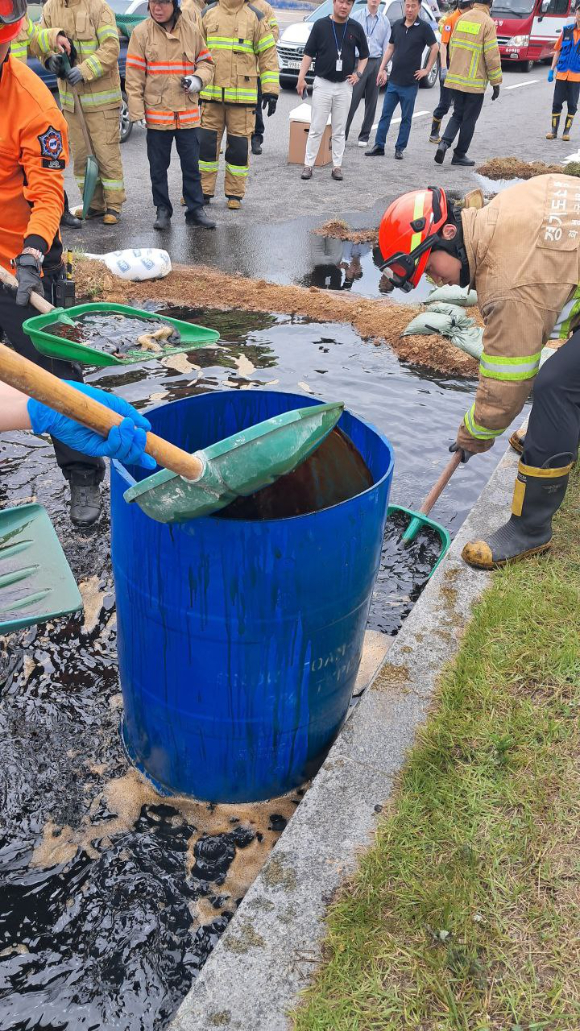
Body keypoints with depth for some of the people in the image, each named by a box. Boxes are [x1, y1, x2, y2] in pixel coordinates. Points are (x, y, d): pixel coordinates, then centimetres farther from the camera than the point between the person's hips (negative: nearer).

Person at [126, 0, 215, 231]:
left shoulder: (191, 29, 1)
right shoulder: (141, 32, -3)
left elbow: (206, 62, 11)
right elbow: (134, 76, -3)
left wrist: (198, 78, -10)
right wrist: (137, 112, -8)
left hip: (187, 113, 1)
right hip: (156, 113, -1)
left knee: (191, 165, 6)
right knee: (158, 166, 6)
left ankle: (195, 210, 16)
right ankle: (163, 210, 18)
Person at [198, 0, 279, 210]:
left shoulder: (255, 17, 4)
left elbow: (268, 55, 3)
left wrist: (271, 90, -4)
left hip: (242, 96, -2)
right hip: (210, 94, 2)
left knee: (239, 145, 3)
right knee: (206, 143, 3)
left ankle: (235, 195, 13)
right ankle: (203, 191, 13)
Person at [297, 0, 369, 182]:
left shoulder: (356, 28, 4)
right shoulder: (320, 25, -2)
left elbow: (364, 54, 15)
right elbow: (308, 54, 0)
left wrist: (358, 73, -1)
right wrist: (301, 77, -8)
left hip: (344, 86, 2)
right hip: (322, 83, -2)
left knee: (339, 130, 7)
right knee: (316, 128, -1)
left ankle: (337, 166, 12)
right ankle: (308, 164, 4)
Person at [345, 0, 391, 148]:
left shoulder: (384, 20, 7)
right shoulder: (357, 16, 1)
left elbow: (386, 46, 9)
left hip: (376, 63, 3)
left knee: (371, 102, 5)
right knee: (352, 100, -9)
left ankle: (364, 135, 13)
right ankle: (343, 132, -3)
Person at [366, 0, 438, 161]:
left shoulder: (424, 27, -6)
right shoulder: (396, 25, 6)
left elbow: (435, 48, -2)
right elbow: (390, 48, 14)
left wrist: (427, 70, -5)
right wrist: (382, 69, 8)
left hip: (410, 83, -4)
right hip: (393, 80, 4)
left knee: (406, 118, 4)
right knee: (385, 114, 5)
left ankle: (400, 148, 11)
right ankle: (379, 146, 10)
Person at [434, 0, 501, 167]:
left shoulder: (461, 19, 6)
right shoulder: (488, 23, -11)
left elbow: (452, 48, 13)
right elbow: (492, 56, -12)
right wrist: (496, 82, -5)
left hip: (456, 78, 5)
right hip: (475, 81, -5)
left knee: (457, 114, 17)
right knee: (469, 119, 7)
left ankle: (445, 142, -6)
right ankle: (460, 155, 13)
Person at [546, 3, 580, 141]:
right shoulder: (566, 30, 4)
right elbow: (558, 51, 11)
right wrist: (552, 70, 5)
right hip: (562, 74, 2)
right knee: (557, 103, 2)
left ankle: (566, 131, 13)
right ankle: (554, 130, 12)